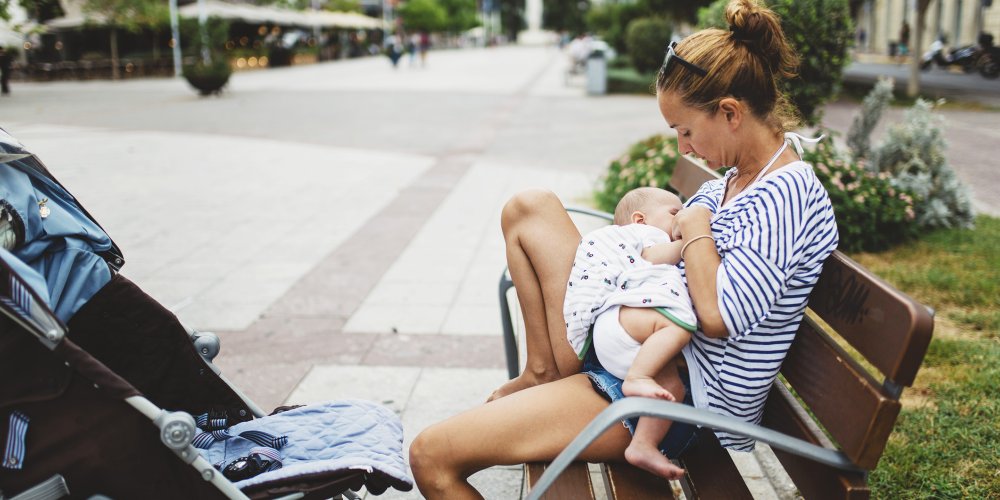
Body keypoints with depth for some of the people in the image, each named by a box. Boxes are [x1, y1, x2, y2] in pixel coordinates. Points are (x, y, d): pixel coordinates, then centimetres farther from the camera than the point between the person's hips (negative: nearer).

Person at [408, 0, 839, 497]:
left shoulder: (789, 193, -19)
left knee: (430, 456, -17)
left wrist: (695, 228, -12)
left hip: (685, 397, -10)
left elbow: (717, 317, -28)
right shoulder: (733, 179, 10)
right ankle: (545, 372, 8)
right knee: (529, 207, 12)